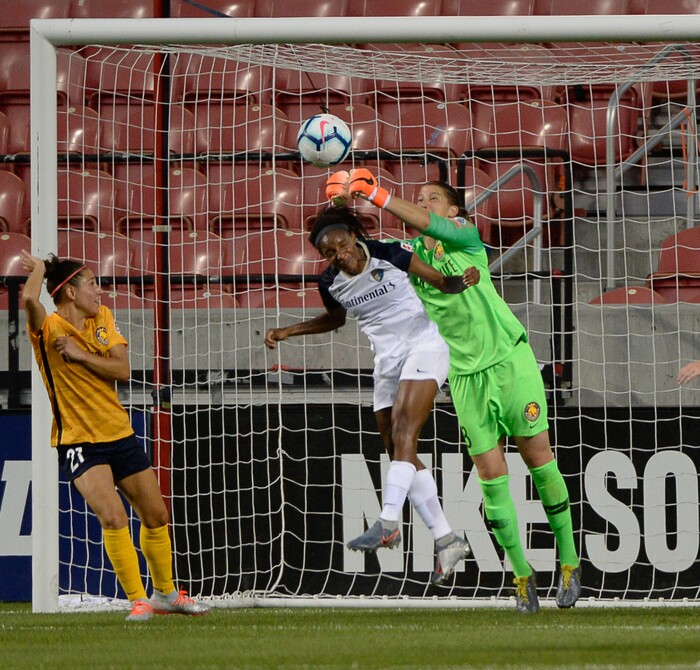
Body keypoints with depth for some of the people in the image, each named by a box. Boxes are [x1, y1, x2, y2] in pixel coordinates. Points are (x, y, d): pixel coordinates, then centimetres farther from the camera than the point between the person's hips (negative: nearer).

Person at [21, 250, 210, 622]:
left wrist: (80, 354, -16)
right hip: (78, 441, -7)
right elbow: (29, 299, -35)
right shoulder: (48, 328, -12)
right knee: (113, 518, -23)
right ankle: (138, 601, -13)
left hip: (119, 433, 7)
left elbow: (122, 370, -5)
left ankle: (166, 594, 34)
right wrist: (38, 269, -15)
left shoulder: (103, 318, 5)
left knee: (156, 516, 15)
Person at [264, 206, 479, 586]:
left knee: (403, 432, -24)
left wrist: (462, 281, -24)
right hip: (388, 361, 6)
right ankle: (446, 540, 4)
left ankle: (388, 523, -33)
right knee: (398, 453, 1)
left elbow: (441, 282, -3)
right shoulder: (331, 283, 0)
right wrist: (287, 332, 15)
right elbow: (335, 318, 22)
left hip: (423, 346, -6)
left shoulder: (388, 256, -12)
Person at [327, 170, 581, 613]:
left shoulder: (465, 232, -4)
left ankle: (569, 563, 11)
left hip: (510, 358, -4)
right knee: (491, 475, -2)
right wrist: (343, 209, -16)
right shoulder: (411, 254, 9)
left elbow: (428, 224, -23)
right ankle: (522, 574, 7)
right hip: (466, 375, 4)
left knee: (539, 460, 0)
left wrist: (376, 194, -28)